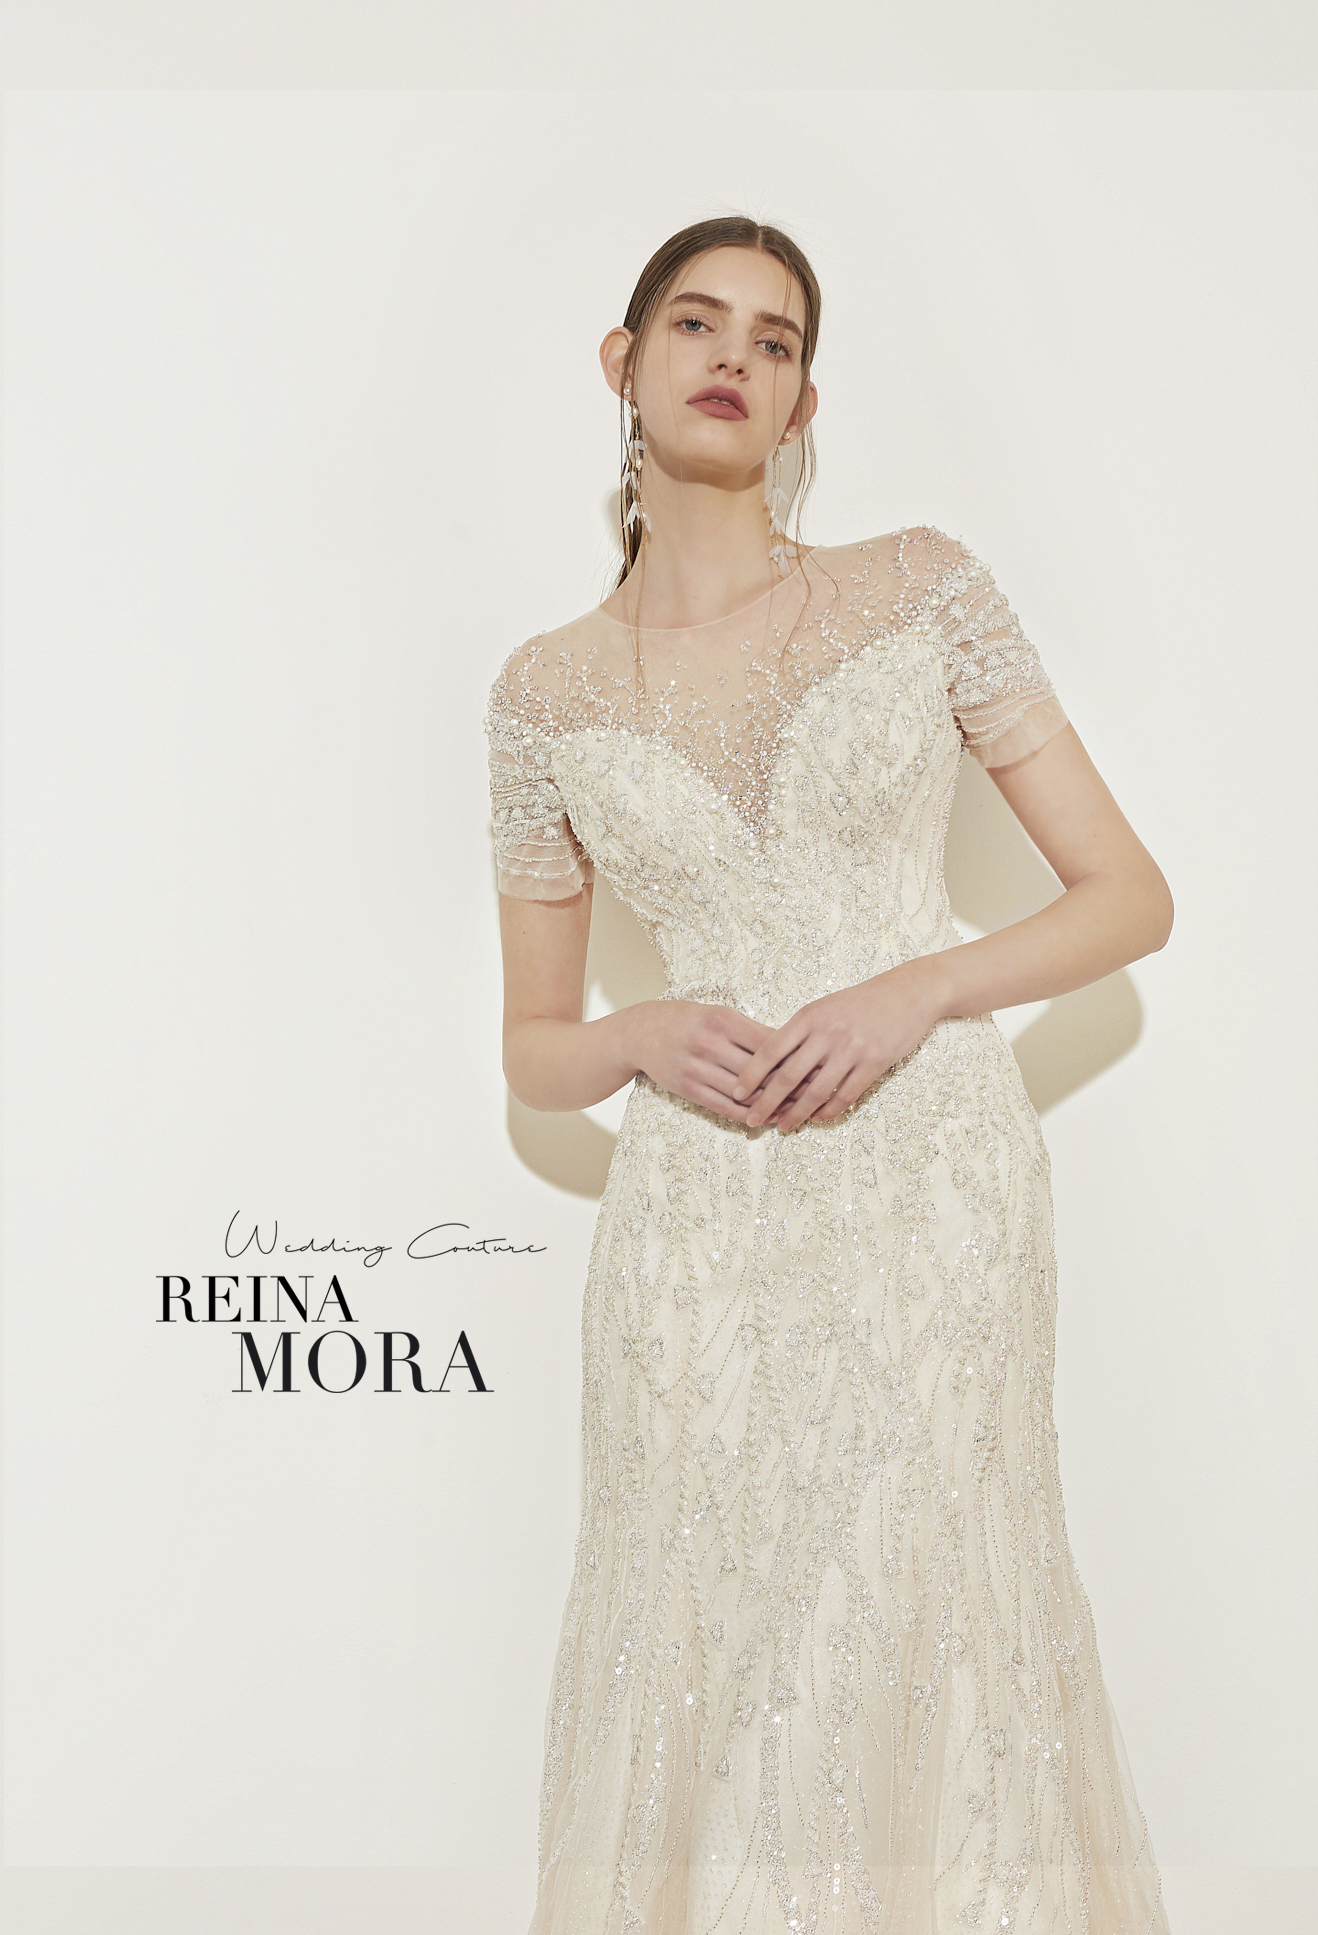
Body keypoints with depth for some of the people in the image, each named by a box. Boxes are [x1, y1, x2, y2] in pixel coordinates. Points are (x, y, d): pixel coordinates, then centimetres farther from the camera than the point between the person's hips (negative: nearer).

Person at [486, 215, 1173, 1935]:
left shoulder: (921, 593, 2)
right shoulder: (549, 694, 5)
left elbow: (1133, 896, 3)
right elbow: (533, 1049, 11)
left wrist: (913, 991, -12)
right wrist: (647, 1038, -11)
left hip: (936, 1186, -1)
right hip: (700, 1219, 1)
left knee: (931, 1647, 6)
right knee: (707, 1664, 8)